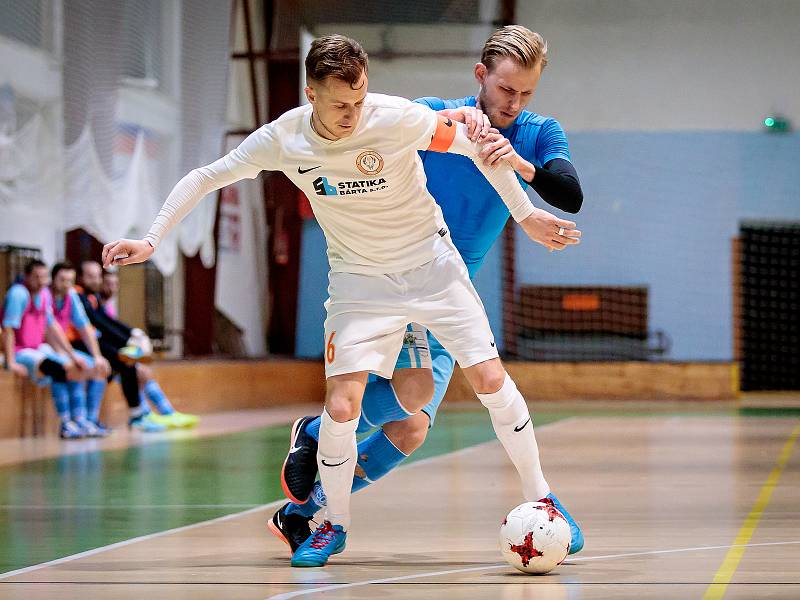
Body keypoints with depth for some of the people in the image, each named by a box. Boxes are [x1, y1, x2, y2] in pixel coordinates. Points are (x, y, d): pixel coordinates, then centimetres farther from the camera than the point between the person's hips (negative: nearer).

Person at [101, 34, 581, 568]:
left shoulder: (398, 118, -23)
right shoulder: (283, 138, -16)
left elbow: (474, 144, -9)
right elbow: (205, 178, -4)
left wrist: (525, 213, -6)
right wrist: (151, 240, -11)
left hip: (432, 263, -1)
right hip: (359, 278, 1)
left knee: (490, 380, -8)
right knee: (342, 406, -12)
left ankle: (539, 498, 12)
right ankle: (335, 524, 11)